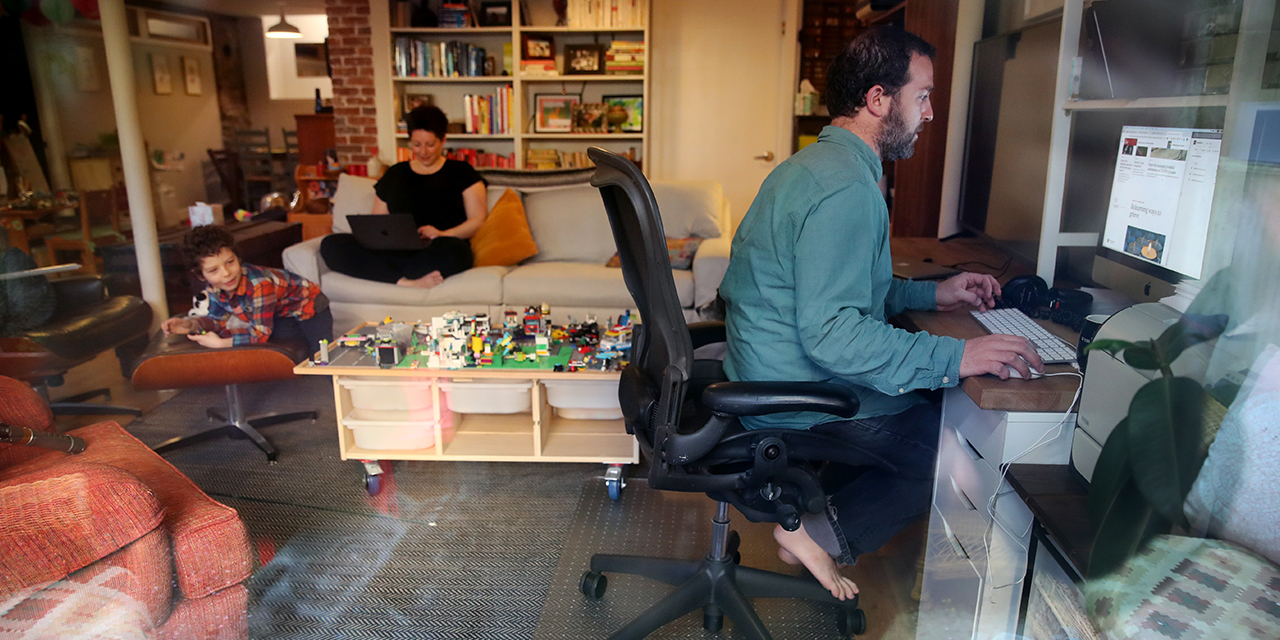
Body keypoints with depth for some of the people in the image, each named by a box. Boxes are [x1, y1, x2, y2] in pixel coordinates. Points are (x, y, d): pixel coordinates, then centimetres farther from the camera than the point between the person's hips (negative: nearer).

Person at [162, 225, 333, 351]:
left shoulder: (258, 284, -38)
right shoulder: (213, 289, -15)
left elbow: (260, 334, -34)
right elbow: (219, 319, 0)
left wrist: (219, 343, -33)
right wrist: (191, 325, -17)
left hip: (309, 306, -7)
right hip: (282, 317, 7)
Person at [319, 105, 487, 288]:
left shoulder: (460, 172, 15)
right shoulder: (395, 174, 24)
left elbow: (478, 220, 5)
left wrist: (442, 235, -13)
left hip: (436, 253, -4)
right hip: (396, 251, 4)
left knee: (450, 250, -42)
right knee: (330, 245, -21)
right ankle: (406, 282, -34)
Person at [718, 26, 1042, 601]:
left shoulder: (817, 165, 12)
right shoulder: (846, 189, -23)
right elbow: (831, 331, -30)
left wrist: (932, 294, 14)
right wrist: (955, 358, -27)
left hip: (769, 374, 10)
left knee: (928, 400, 19)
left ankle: (824, 497, 16)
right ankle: (824, 535, 3)